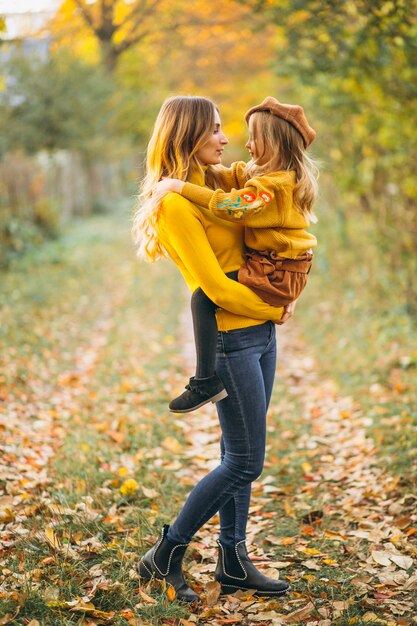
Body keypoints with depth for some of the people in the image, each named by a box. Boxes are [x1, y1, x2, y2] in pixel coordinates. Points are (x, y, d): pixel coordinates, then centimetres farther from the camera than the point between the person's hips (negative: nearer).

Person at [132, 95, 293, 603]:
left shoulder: (215, 185, 11)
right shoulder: (176, 203, -17)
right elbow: (216, 286, -19)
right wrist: (274, 310, -7)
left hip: (260, 331, 9)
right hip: (230, 338, -9)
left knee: (239, 457, 14)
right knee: (244, 462, -2)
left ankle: (233, 562, 25)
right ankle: (166, 555, 11)